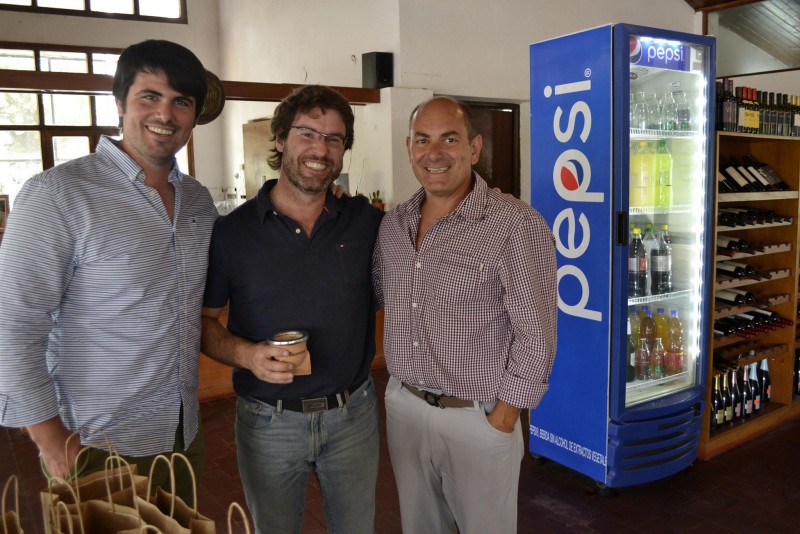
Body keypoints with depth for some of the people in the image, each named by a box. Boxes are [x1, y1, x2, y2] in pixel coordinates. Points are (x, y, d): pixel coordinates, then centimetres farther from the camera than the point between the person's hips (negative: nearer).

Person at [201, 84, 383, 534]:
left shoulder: (368, 222, -4)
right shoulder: (231, 232, -8)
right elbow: (204, 321, -2)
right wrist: (247, 355, -20)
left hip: (354, 415, 2)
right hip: (269, 423, -1)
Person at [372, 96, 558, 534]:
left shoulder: (515, 225, -18)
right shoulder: (392, 224, 2)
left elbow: (534, 335, -16)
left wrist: (504, 416, -12)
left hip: (478, 417, -5)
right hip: (402, 405, 6)